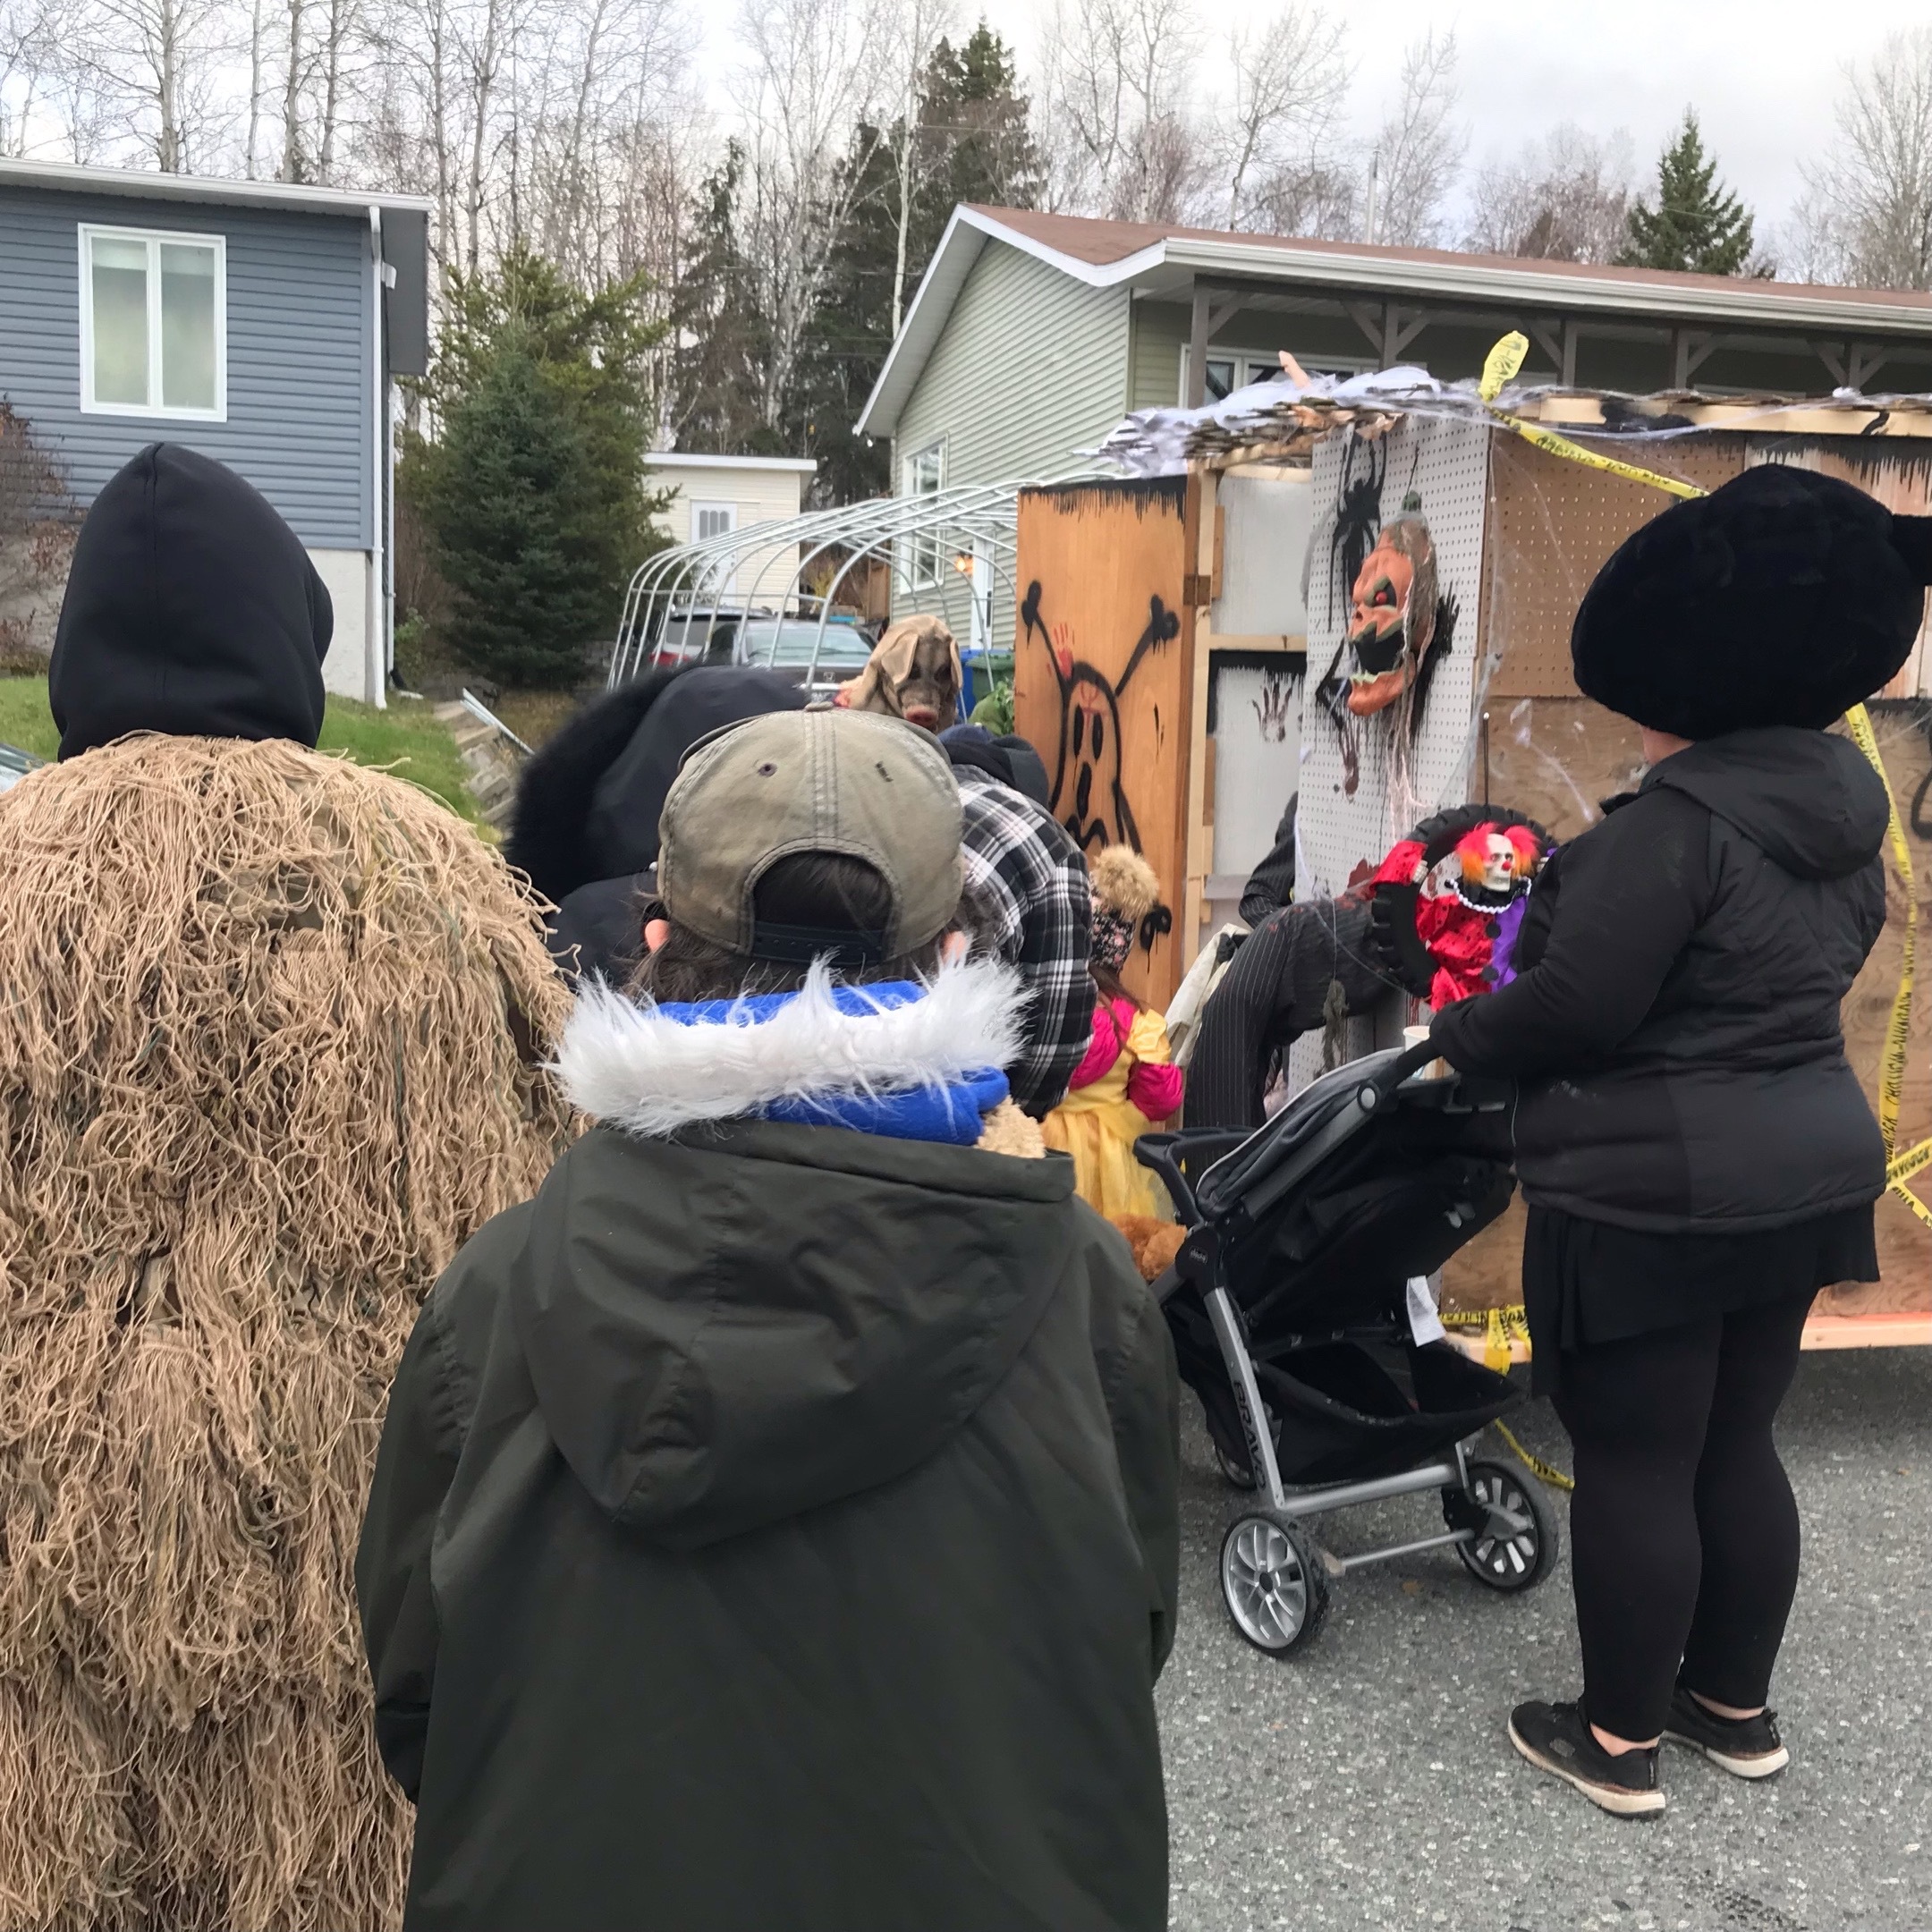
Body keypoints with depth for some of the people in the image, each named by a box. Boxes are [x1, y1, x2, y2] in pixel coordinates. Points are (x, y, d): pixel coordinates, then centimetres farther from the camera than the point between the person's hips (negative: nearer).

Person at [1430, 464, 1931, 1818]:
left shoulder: (1679, 819, -21)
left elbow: (1577, 1003, -22)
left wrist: (1453, 1035, -6)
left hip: (1659, 1191, -9)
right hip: (1800, 1166, 9)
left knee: (1632, 1462, 5)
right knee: (1735, 1448, 20)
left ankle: (1620, 1740, 18)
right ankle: (1738, 1706, 34)